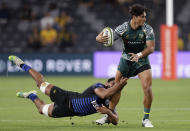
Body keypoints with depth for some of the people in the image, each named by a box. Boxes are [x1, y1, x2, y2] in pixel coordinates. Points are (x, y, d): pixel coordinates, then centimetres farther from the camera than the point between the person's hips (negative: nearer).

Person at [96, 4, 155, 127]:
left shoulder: (148, 29, -14)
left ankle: (146, 119, -5)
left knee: (147, 88, -17)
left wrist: (139, 55, -32)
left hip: (142, 60, -2)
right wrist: (99, 39, -31)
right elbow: (109, 39, -7)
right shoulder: (123, 28, -12)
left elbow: (151, 47, -15)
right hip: (126, 59, 2)